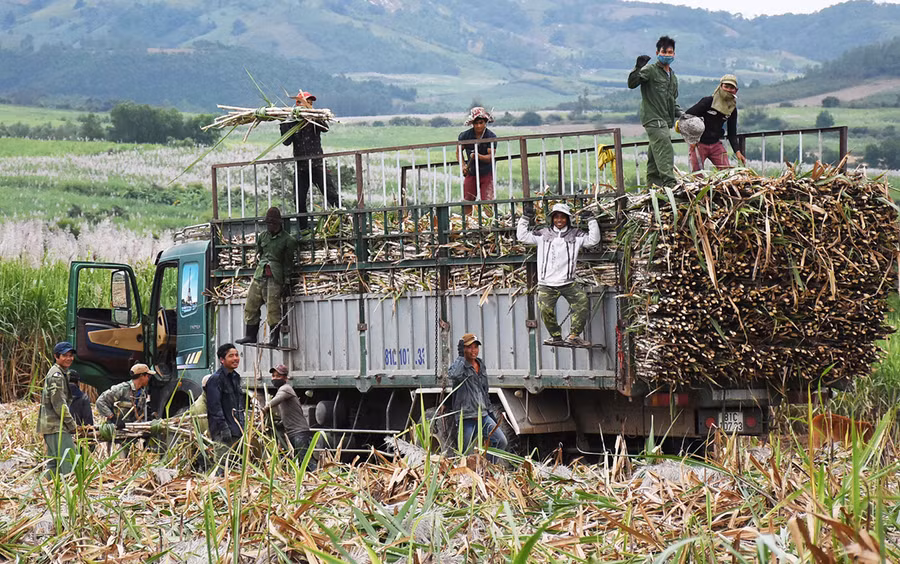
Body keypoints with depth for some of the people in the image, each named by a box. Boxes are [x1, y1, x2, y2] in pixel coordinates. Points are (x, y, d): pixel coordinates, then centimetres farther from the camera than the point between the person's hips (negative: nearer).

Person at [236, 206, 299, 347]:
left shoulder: (287, 240, -1)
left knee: (273, 307, -13)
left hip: (275, 277, -6)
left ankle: (274, 339, -10)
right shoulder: (262, 236, 15)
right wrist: (260, 266, 17)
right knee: (251, 305, 3)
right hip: (259, 274, 6)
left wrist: (287, 283, -5)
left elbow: (288, 263, -2)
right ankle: (250, 335, 10)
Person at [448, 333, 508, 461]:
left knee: (501, 441, -5)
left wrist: (489, 410, 23)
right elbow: (453, 375, -34)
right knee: (464, 453, -2)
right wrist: (461, 356, -25)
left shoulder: (481, 365, 15)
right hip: (466, 418, -6)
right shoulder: (460, 365, -8)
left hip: (483, 416, 6)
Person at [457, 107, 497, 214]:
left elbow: (490, 157, -17)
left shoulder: (491, 137, -13)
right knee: (467, 203, 4)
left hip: (487, 173, -3)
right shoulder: (465, 136, -6)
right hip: (471, 173, 3)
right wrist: (463, 166, -6)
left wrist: (478, 156, -35)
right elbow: (459, 152, 9)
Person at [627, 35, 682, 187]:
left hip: (665, 121, 8)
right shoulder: (650, 70, -5)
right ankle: (669, 185, -28)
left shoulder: (672, 75, 21)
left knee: (654, 157, 10)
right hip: (653, 119, -8)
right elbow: (632, 84, -18)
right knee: (665, 152, -20)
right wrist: (638, 68, -32)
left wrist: (678, 112, 13)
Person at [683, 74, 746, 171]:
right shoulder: (707, 101, -12)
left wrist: (737, 151, -4)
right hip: (699, 144, -5)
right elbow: (688, 115, -10)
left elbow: (732, 134, 10)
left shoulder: (732, 109, 5)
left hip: (716, 144, 5)